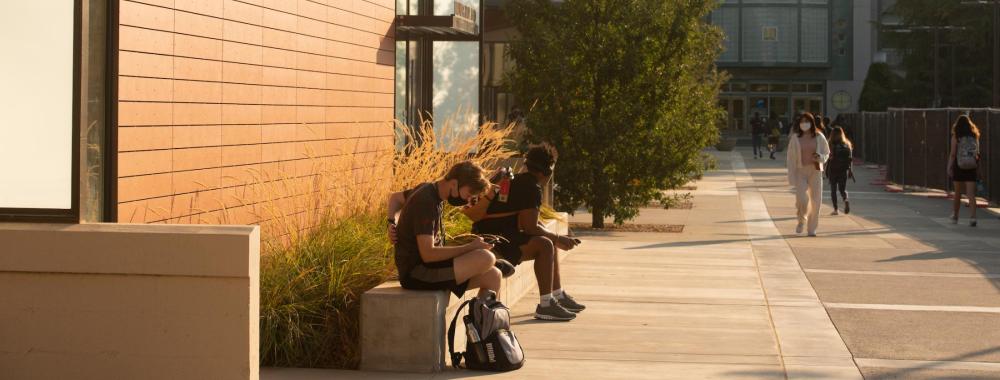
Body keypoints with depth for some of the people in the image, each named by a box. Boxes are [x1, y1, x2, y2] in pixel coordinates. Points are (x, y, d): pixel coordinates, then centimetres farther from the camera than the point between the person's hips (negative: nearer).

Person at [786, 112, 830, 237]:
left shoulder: (819, 137, 3)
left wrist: (820, 157, -11)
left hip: (815, 171, 2)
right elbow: (791, 157, 0)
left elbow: (826, 153, 13)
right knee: (802, 199, -16)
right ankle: (802, 221, 14)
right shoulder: (795, 138, 0)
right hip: (800, 171, -1)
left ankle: (812, 228, 15)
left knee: (816, 200, 0)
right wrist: (791, 177, -5)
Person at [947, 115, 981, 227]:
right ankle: (972, 217, -17)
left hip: (959, 167, -1)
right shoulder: (974, 136, 4)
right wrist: (977, 166, 10)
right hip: (971, 168, 1)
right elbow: (977, 153, 3)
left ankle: (955, 217, 25)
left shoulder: (956, 137, -4)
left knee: (958, 194, 13)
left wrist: (949, 168, -5)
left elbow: (952, 154, -8)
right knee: (971, 195, -3)